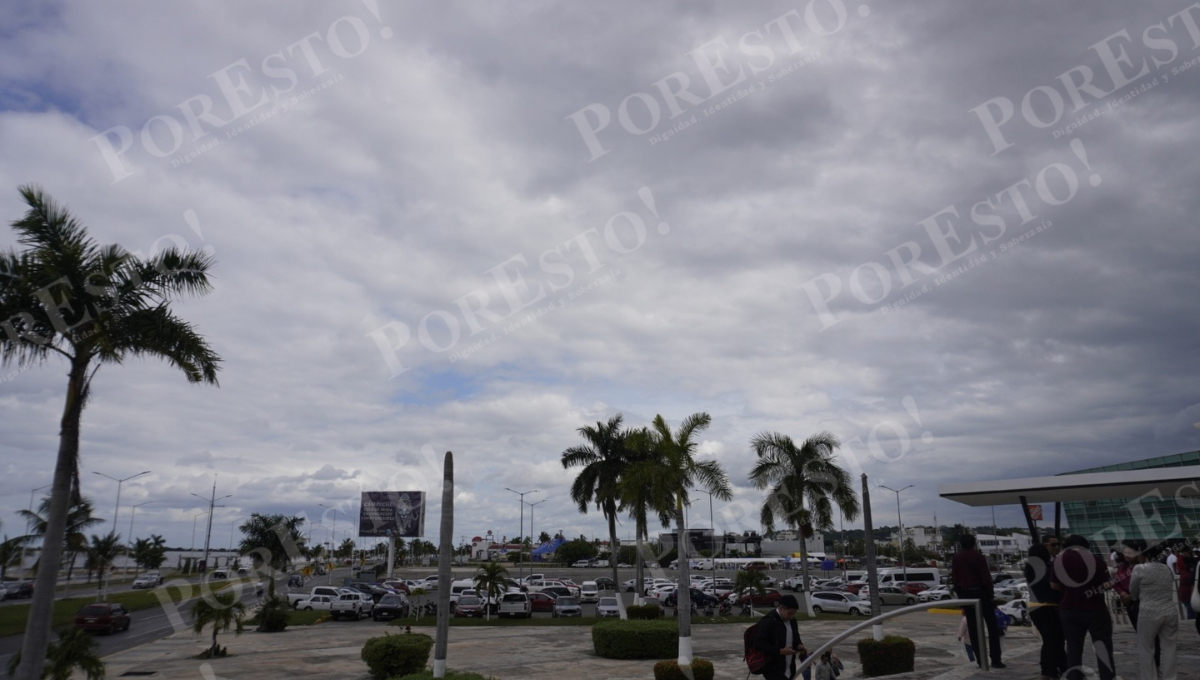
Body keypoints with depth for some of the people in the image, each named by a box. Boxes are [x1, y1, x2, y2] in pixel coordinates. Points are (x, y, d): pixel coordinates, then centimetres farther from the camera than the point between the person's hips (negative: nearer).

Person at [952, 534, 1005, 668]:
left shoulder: (956, 559, 5)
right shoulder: (978, 557, -8)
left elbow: (955, 579, 7)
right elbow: (986, 578, -12)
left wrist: (960, 596, 14)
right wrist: (991, 595, -5)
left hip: (965, 594, 4)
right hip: (980, 592, -4)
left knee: (973, 628, 7)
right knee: (992, 626, 2)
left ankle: (980, 660, 5)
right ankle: (995, 659, -3)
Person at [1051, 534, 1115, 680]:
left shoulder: (1058, 561, 1)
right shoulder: (1095, 559, -7)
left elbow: (1054, 586, 8)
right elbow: (1107, 584, -4)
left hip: (1069, 609, 2)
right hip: (1095, 609, -2)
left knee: (1073, 647, 9)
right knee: (1103, 645, 9)